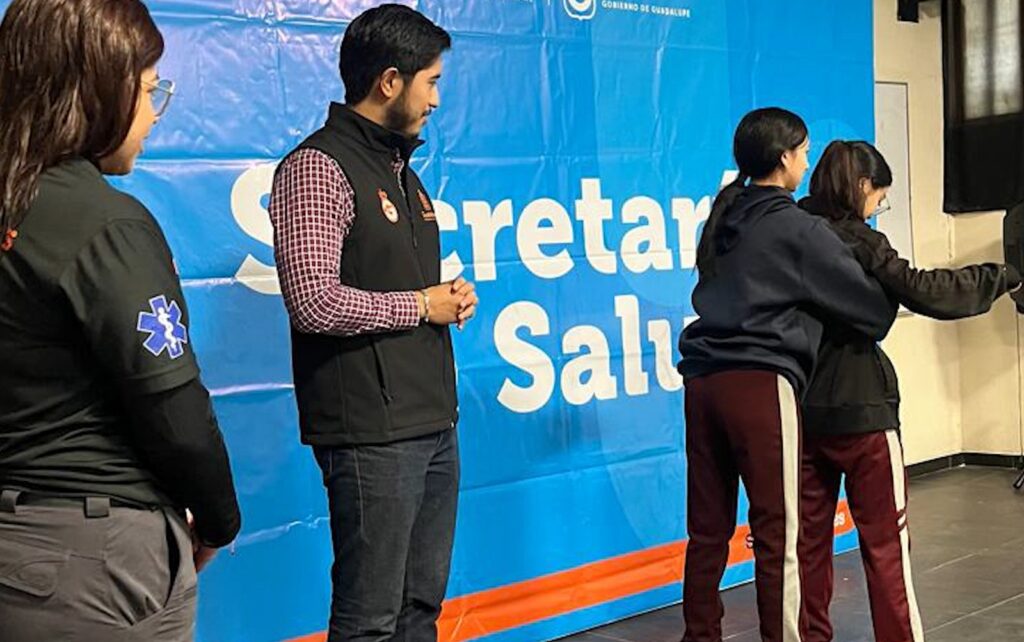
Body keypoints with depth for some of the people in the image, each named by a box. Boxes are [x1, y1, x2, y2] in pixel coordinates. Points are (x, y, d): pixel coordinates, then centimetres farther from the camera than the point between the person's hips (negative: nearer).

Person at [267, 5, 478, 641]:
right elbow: (315, 302, -22)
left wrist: (450, 299, 6)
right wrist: (421, 306, -11)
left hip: (433, 424, 9)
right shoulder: (319, 167, -11)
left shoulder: (400, 170, 18)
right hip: (372, 434, -9)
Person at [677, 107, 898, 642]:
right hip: (760, 383, -7)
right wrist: (886, 315, 22)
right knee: (776, 534, -2)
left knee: (707, 530, 11)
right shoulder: (796, 228, -4)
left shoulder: (723, 219, 17)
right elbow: (868, 301, 0)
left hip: (703, 380, 7)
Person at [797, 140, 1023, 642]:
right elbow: (923, 291, -17)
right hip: (860, 407, -6)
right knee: (885, 539, 3)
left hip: (801, 407, 6)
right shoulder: (857, 240, -12)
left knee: (810, 536, 12)